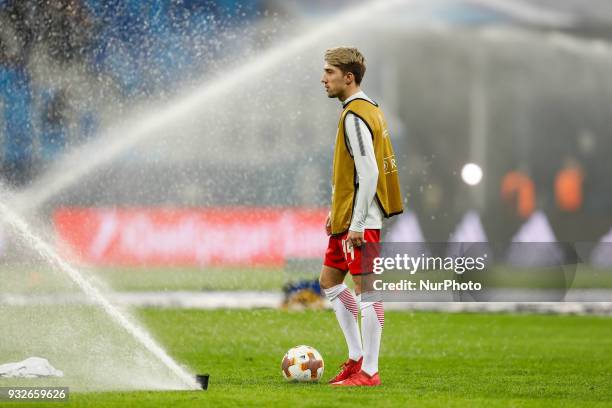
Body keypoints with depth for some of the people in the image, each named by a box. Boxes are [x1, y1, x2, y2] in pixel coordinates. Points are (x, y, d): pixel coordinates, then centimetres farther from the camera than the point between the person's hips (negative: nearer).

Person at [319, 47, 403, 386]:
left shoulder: (355, 115, -16)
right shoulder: (368, 109, 15)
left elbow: (368, 172, -23)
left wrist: (357, 222, -22)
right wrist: (337, 210, 22)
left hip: (360, 218, -11)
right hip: (348, 216, 11)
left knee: (365, 288, -6)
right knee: (329, 279, 17)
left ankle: (368, 371, -3)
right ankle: (357, 356, 20)